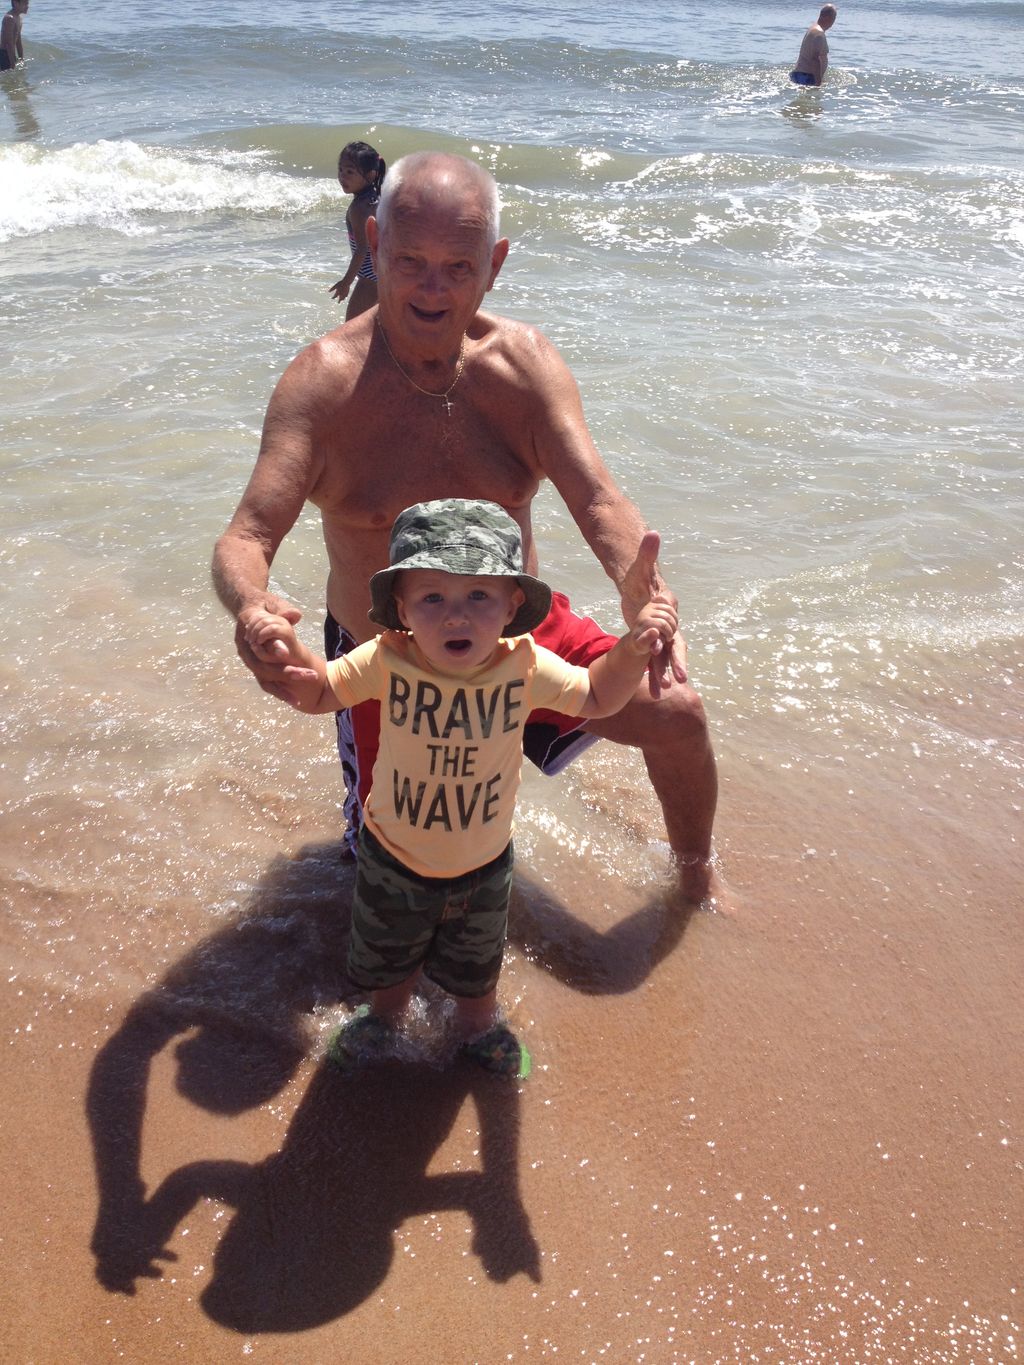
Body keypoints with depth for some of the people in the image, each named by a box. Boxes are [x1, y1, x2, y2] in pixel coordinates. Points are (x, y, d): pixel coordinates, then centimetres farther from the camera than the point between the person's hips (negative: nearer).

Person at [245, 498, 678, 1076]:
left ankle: (478, 1020, 60)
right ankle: (388, 1012, 61)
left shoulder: (525, 666, -25)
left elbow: (597, 698, -11)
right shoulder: (387, 661, -27)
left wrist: (634, 648, -29)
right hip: (394, 857, 0)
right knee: (388, 954, 29)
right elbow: (318, 693, -15)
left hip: (483, 861, 0)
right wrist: (289, 650, -35)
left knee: (477, 963, 29)